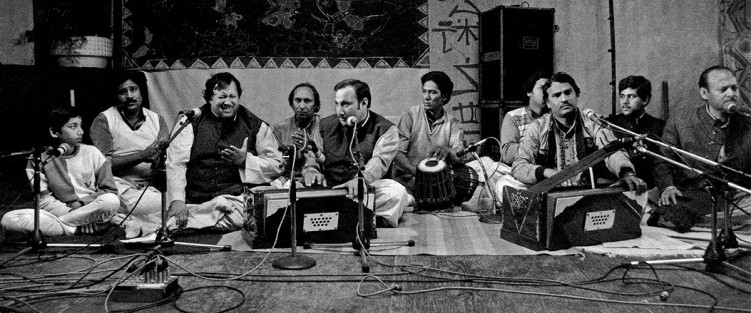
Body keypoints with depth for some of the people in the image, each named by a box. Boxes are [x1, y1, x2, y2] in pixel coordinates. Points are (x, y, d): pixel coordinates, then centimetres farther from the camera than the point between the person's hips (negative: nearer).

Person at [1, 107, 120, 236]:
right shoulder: (40, 158, 2)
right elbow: (44, 200, -1)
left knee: (111, 201, -34)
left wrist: (81, 203, -13)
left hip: (91, 212, 0)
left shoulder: (92, 153, 3)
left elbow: (110, 190, 3)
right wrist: (75, 214, -16)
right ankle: (76, 230, -23)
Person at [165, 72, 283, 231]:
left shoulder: (255, 126, 13)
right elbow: (176, 164, 2)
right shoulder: (191, 122, 11)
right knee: (173, 228, -31)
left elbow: (276, 166, 10)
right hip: (193, 201, -1)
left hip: (237, 199, 2)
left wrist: (245, 160, -7)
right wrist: (177, 200, -13)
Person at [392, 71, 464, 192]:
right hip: (407, 181, -3)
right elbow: (397, 152, -6)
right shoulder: (410, 116, 0)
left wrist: (447, 151, -33)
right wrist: (416, 171, -23)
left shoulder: (452, 124, 4)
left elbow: (459, 157, -10)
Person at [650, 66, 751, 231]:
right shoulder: (679, 121, 4)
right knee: (671, 219, -32)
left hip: (736, 193, 2)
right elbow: (663, 162, 6)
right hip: (693, 193, -2)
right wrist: (667, 186, -13)